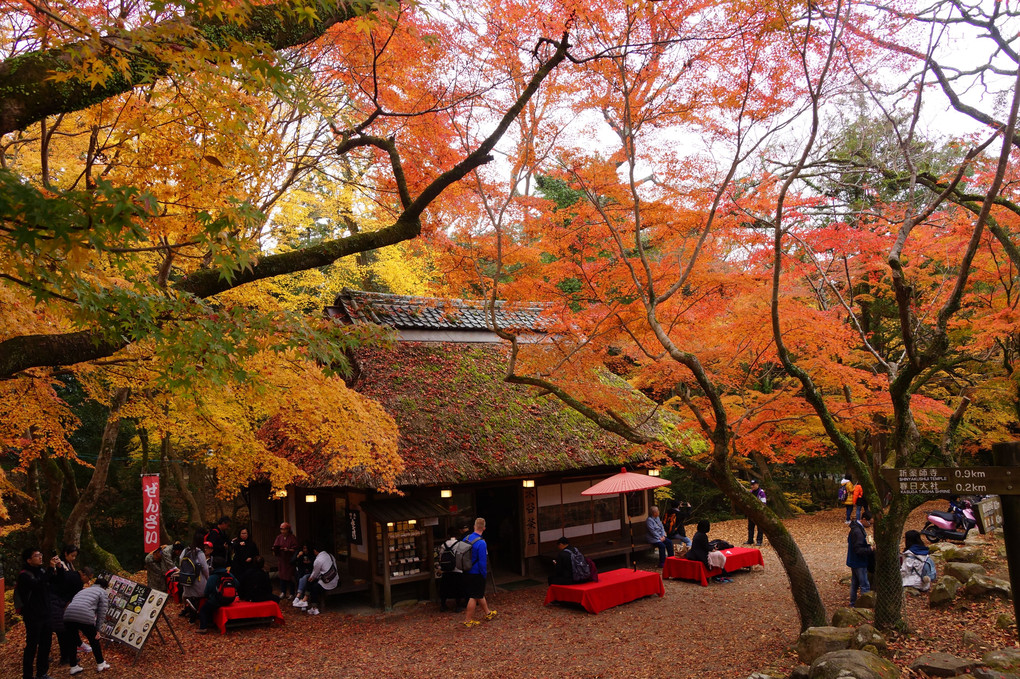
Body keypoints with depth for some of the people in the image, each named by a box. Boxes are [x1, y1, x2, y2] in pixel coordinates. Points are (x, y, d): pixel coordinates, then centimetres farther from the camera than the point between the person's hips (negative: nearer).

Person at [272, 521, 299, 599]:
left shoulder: (292, 538, -3)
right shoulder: (279, 537, 10)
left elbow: (295, 549, -7)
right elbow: (275, 547, 10)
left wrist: (288, 550, -22)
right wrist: (275, 549, -12)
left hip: (290, 560, -4)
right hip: (281, 560, 4)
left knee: (290, 576, -2)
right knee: (282, 575, 3)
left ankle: (292, 593, 6)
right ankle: (283, 592, 13)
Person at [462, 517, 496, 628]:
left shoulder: (466, 539, 1)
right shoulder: (481, 543, -21)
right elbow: (482, 562, -20)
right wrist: (484, 575, -8)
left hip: (467, 572, 8)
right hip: (476, 574, -8)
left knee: (480, 594, 21)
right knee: (474, 597, 3)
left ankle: (487, 613, 37)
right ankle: (468, 620, 9)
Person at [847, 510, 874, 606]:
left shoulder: (857, 528, 8)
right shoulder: (857, 532, -25)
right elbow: (858, 550, -26)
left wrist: (869, 546, 7)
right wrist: (871, 550, -24)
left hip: (854, 562, 10)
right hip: (859, 563, -10)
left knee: (854, 584, 18)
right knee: (865, 586, -3)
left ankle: (853, 604, 27)